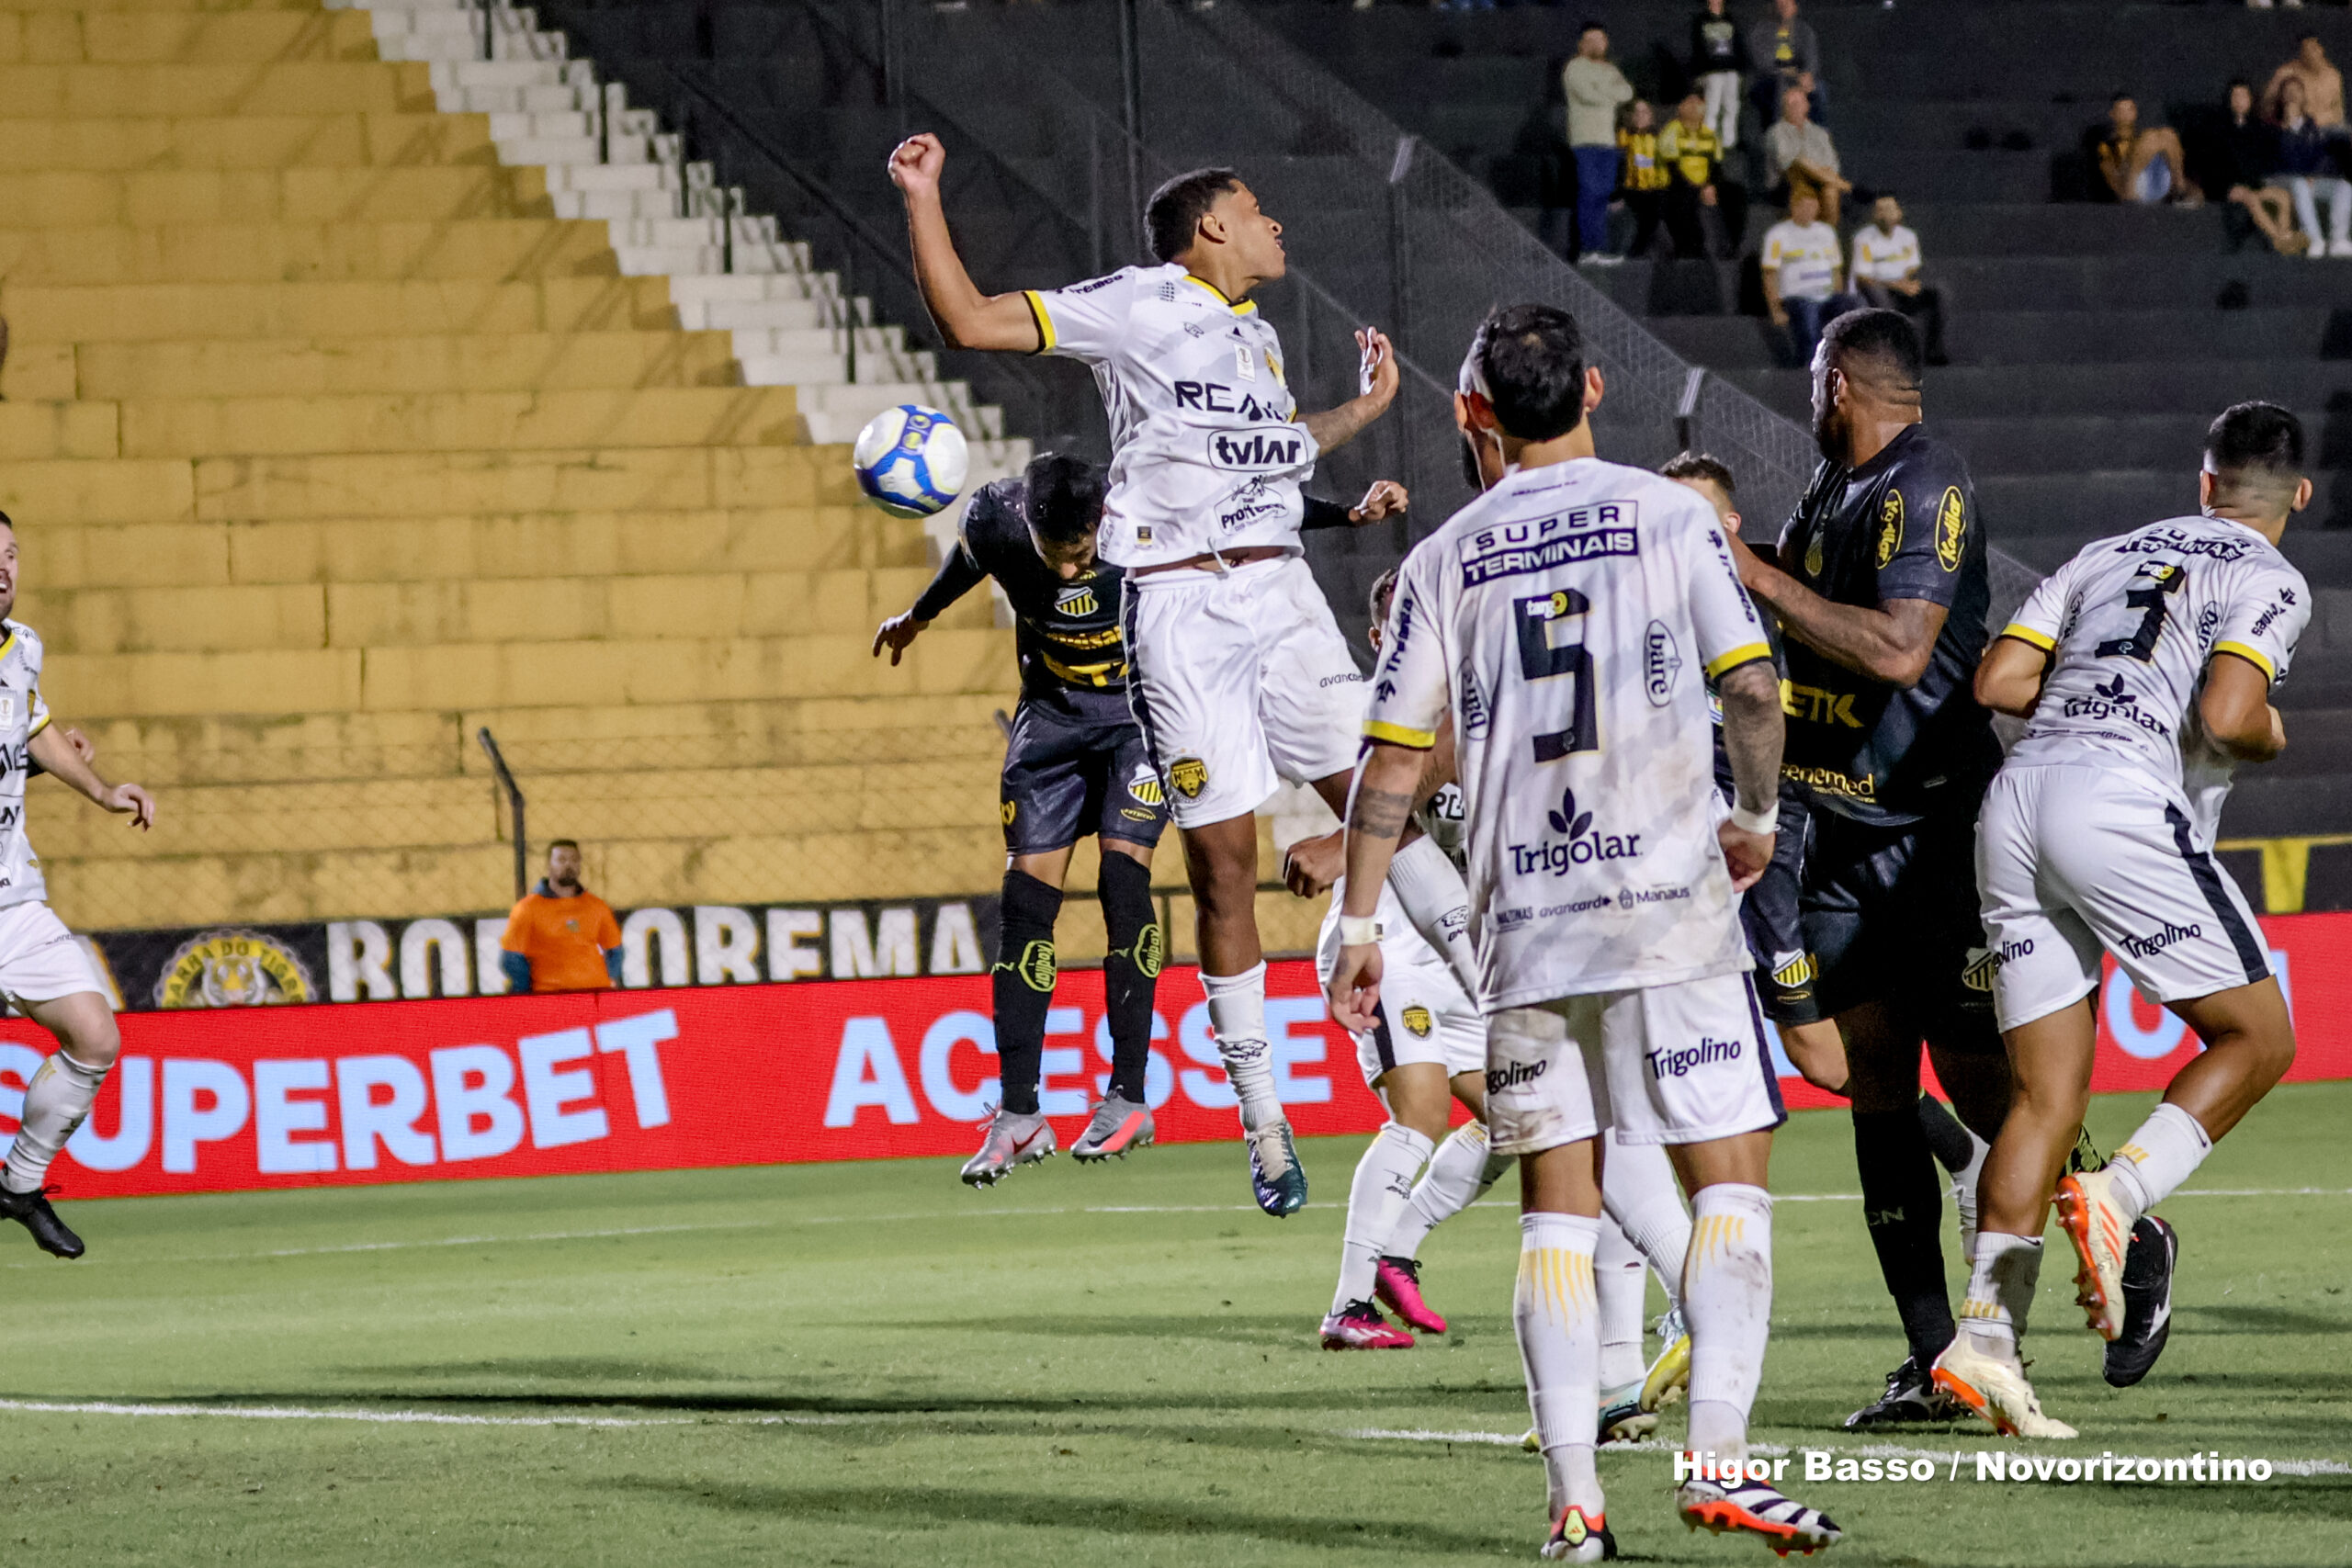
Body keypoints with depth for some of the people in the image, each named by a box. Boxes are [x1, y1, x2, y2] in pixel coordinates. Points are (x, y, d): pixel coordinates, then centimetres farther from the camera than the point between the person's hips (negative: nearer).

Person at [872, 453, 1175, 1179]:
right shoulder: (995, 521, -21)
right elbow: (968, 558, 5)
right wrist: (919, 616, 24)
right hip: (1052, 710, 3)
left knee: (1122, 875, -16)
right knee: (1025, 896, -5)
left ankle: (1129, 1098, -9)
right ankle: (1018, 1114, -1)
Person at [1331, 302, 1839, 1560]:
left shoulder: (1444, 561, 7)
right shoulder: (1664, 516, 2)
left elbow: (1392, 755, 4)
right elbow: (1751, 685, -4)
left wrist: (1358, 919, 10)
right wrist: (1756, 817, 13)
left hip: (1522, 921, 2)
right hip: (1668, 902, -2)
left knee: (1556, 1208, 8)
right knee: (1729, 1179, 2)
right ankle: (1716, 1455, -13)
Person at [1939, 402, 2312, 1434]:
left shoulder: (2110, 555, 25)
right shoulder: (2269, 582, 7)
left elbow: (1998, 680, 17)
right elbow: (2226, 717, -9)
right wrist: (2271, 736, 13)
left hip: (2015, 796, 6)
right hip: (2121, 800, -6)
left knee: (2047, 1091, 7)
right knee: (2257, 1038, 7)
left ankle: (1987, 1335, -5)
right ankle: (2120, 1196, -14)